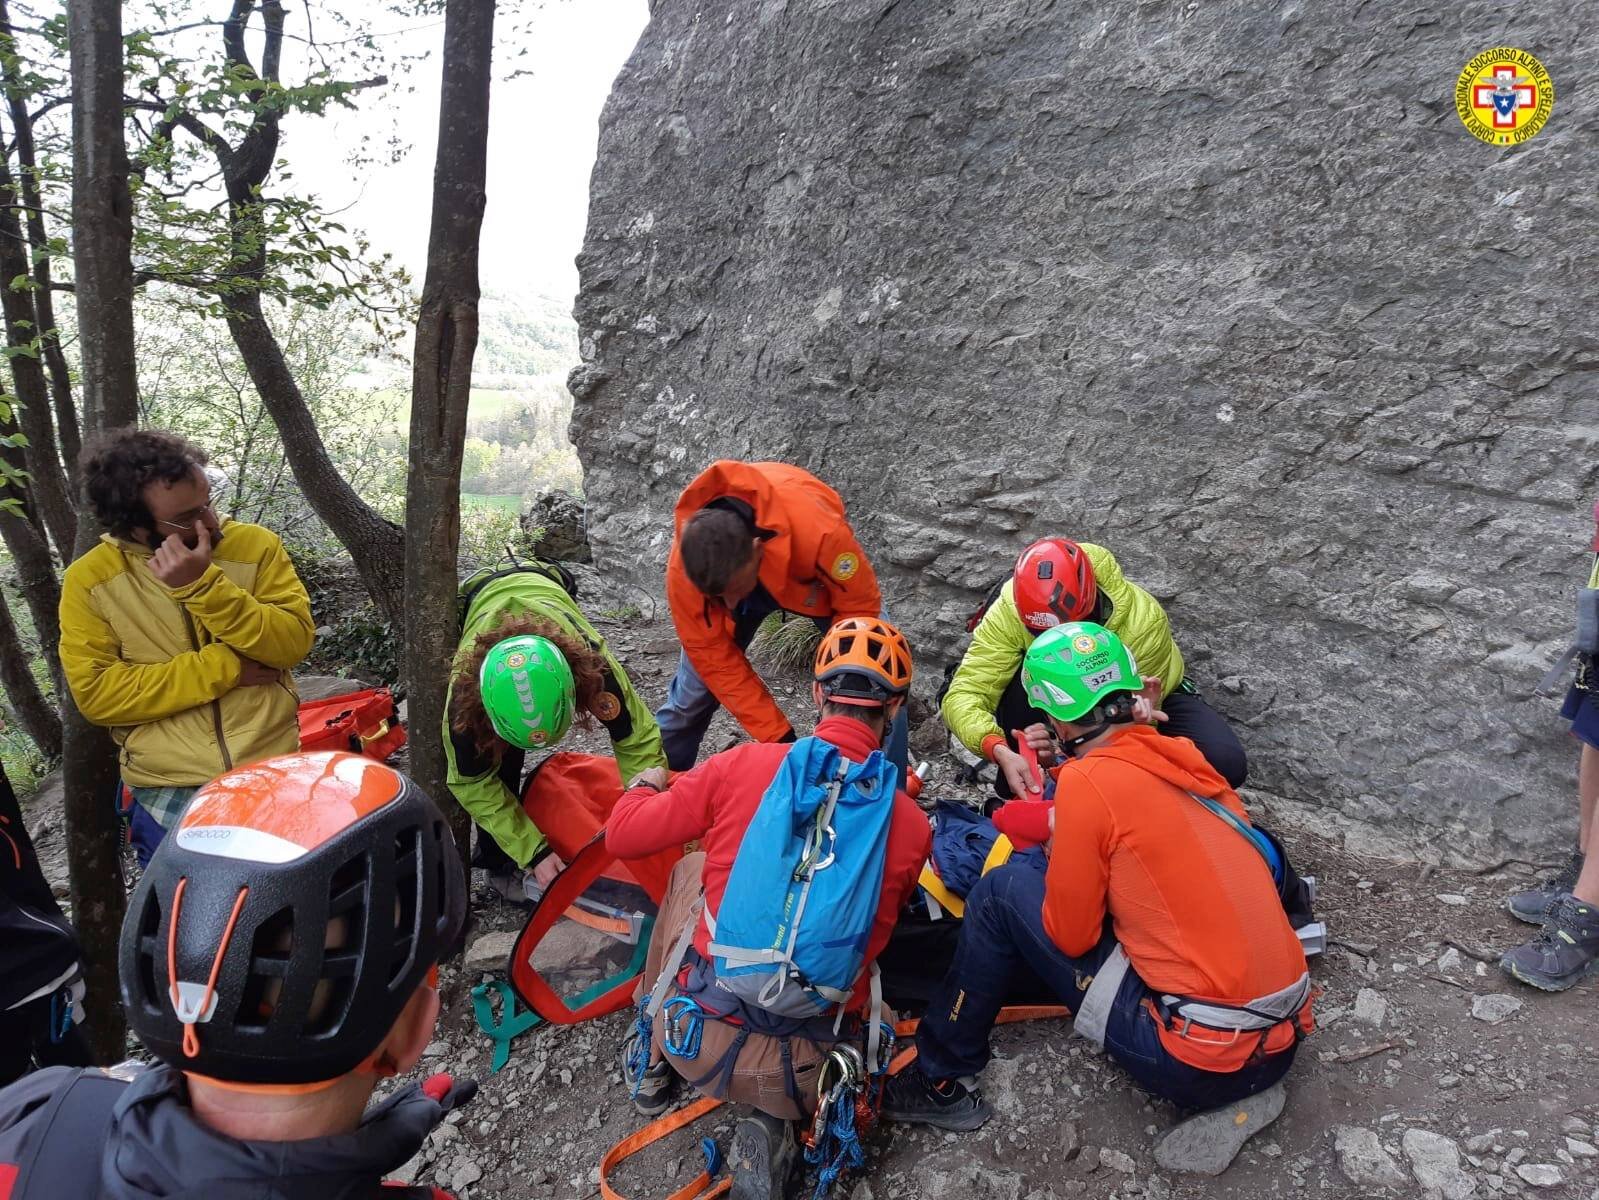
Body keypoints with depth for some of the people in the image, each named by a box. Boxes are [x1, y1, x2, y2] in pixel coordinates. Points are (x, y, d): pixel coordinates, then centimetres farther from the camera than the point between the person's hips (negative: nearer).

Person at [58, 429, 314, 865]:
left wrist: (204, 586, -24)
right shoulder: (89, 579, -4)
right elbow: (95, 692, -10)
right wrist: (223, 667, -16)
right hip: (170, 801, 0)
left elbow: (294, 641, -13)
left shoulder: (256, 546, -4)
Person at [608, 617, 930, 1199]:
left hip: (694, 1037, 1)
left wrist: (646, 784, 23)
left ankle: (653, 1061, 30)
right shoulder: (911, 823, -7)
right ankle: (774, 1121, 8)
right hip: (799, 1069, 0)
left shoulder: (744, 765, -9)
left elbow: (624, 836, 1)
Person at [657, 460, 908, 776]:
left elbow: (859, 606, -28)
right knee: (694, 688, -1)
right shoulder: (683, 570, -37)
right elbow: (715, 660, -26)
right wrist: (778, 736, -27)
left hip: (817, 576, -1)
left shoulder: (819, 534, -46)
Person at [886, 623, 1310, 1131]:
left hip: (1203, 1064, -7)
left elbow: (1070, 936, -7)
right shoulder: (1186, 759, 5)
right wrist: (1064, 828, 14)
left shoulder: (1087, 781, -15)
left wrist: (1054, 840, 8)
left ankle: (939, 1082, 13)